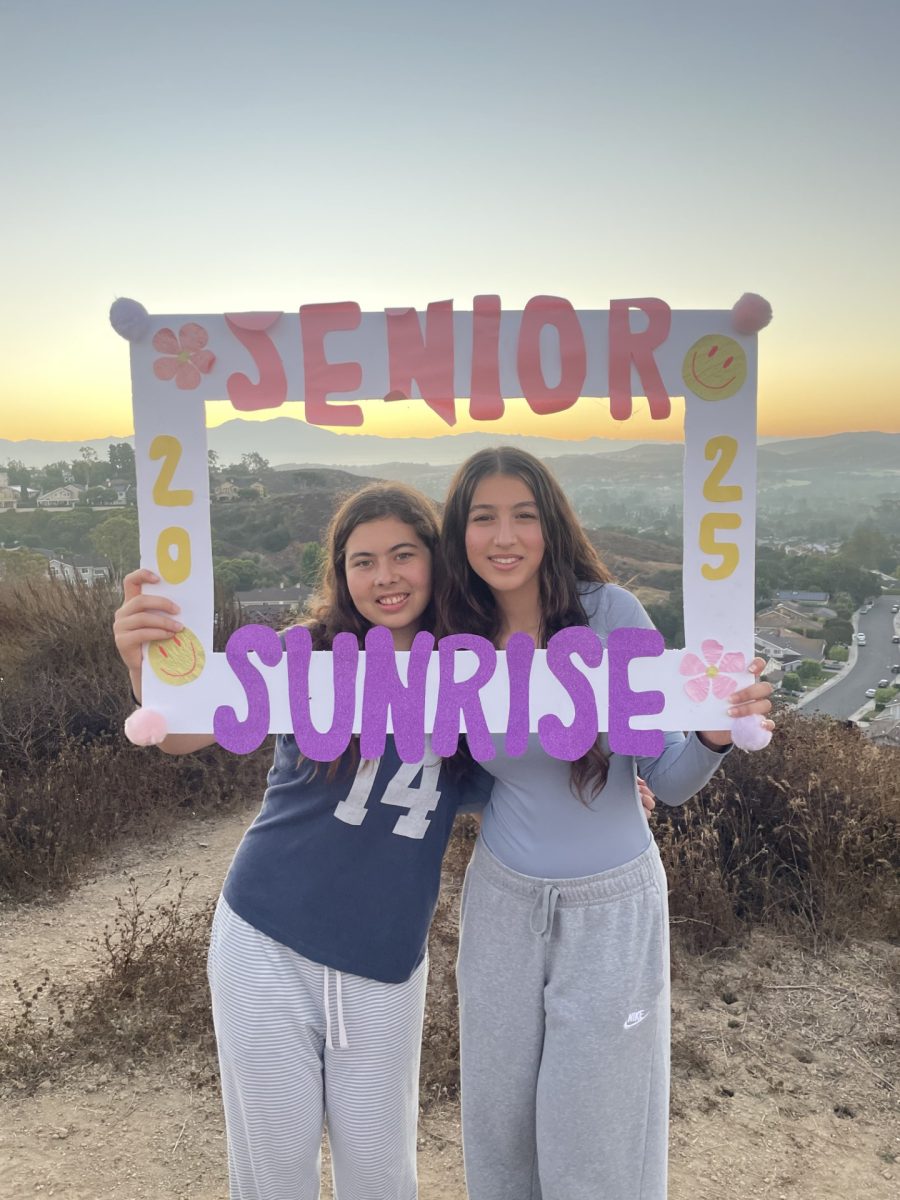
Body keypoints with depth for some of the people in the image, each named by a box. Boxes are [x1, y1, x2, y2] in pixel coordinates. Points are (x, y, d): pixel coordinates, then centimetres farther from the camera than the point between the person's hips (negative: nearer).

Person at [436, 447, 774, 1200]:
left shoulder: (610, 613, -18)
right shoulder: (457, 638, -8)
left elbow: (669, 781, -14)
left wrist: (714, 734, -34)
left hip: (611, 905, -3)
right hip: (503, 900, 3)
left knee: (591, 1138, 11)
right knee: (496, 1119, 19)